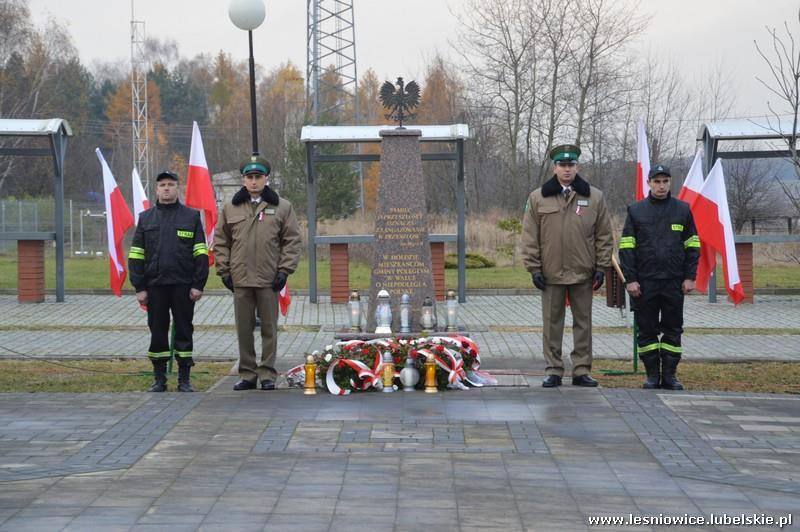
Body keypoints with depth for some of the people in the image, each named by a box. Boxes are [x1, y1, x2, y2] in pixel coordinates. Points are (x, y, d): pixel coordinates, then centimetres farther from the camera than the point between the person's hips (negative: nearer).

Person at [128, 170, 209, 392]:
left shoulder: (192, 216, 5)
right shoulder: (145, 218, 10)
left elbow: (201, 254, 2)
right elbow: (136, 255, 7)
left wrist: (198, 284, -6)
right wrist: (139, 287, -1)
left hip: (183, 286, -1)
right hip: (155, 286, 1)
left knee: (184, 332, 3)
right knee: (157, 332, 5)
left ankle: (185, 379, 9)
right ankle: (159, 378, 13)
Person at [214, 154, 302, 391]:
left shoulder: (282, 207, 4)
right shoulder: (230, 208, 8)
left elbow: (293, 241, 5)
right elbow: (220, 241, 12)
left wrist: (284, 270, -3)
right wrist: (224, 271, 4)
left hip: (269, 280, -2)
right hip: (240, 279, 2)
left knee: (269, 329, 3)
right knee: (244, 329, 6)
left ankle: (267, 374, 9)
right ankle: (247, 374, 13)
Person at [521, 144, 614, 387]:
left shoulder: (594, 197, 4)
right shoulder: (538, 198, 3)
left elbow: (604, 236, 7)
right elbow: (530, 237, 4)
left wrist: (601, 267, 1)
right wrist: (534, 268, -2)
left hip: (583, 274, 0)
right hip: (551, 274, 0)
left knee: (583, 323, 6)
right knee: (552, 324, 4)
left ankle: (582, 371, 12)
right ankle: (553, 371, 10)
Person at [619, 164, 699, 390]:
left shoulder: (683, 210, 7)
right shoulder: (636, 211, 5)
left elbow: (692, 246, 9)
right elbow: (626, 247, 3)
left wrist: (690, 277, 0)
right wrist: (629, 279, -6)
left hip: (674, 282, 1)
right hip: (645, 283, 0)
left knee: (673, 330, 4)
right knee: (646, 330, 3)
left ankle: (669, 375, 11)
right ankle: (652, 375, 11)